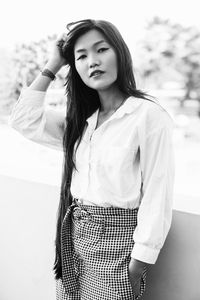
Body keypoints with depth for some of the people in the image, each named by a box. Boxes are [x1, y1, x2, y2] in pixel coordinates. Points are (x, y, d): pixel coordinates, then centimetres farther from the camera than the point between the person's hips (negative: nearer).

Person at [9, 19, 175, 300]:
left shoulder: (149, 114, -14)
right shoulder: (81, 120, 6)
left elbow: (157, 195, -14)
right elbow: (24, 119, 3)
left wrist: (139, 264, -14)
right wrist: (52, 65, 3)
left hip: (115, 237, -6)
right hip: (74, 234, 6)